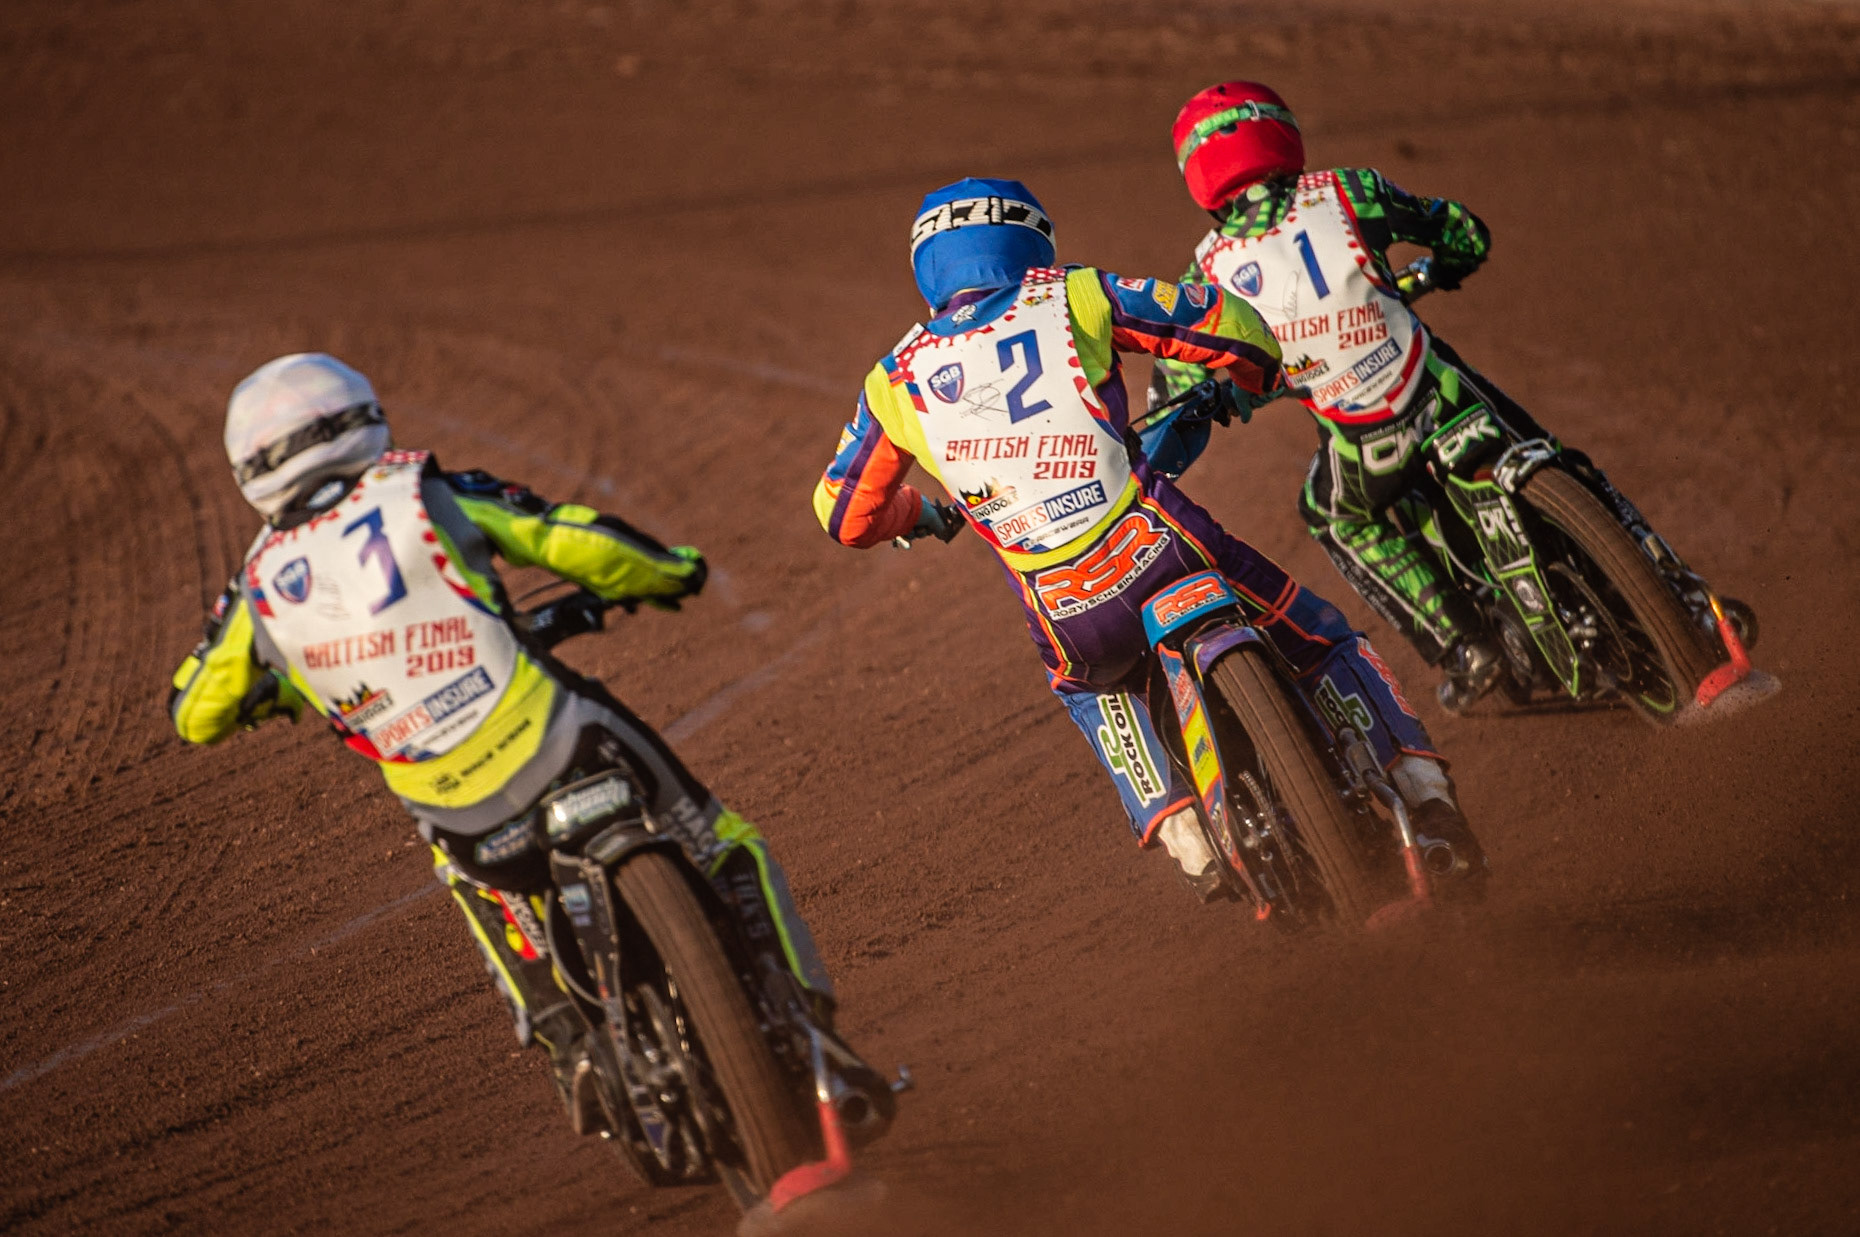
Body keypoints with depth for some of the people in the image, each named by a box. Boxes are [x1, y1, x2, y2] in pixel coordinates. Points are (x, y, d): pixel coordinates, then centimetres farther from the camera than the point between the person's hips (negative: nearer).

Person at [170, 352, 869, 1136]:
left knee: (473, 866, 37)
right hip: (571, 755, -2)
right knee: (729, 852, 17)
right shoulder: (424, 497, 0)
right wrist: (665, 571, 17)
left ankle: (571, 1045, 23)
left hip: (475, 827, 2)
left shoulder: (265, 581, 7)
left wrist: (290, 689, 39)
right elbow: (575, 540, -3)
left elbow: (195, 713, 19)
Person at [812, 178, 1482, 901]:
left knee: (1090, 684, 38)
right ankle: (1429, 809, 7)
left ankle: (1187, 842, 19)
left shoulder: (896, 380, 13)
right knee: (1327, 644, 21)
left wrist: (930, 515, 43)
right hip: (1161, 547, -2)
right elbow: (1236, 327, 4)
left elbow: (845, 517, 22)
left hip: (1065, 616, 2)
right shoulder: (1073, 298, 7)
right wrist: (1252, 382, 28)